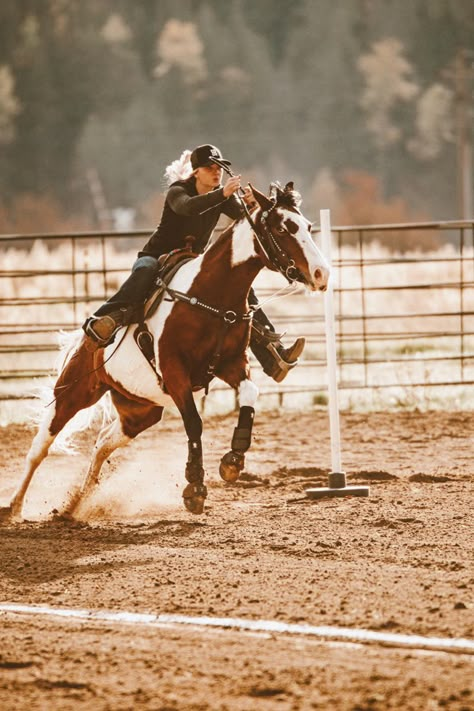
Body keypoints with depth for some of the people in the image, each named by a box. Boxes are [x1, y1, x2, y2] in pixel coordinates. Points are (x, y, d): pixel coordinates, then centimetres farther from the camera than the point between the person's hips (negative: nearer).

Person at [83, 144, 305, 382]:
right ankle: (98, 324, -55)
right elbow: (187, 206, -38)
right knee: (144, 272, -41)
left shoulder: (222, 197, 3)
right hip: (157, 257, -6)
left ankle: (274, 358, -13)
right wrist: (222, 194, -51)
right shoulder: (178, 191, -14)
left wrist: (250, 203, -34)